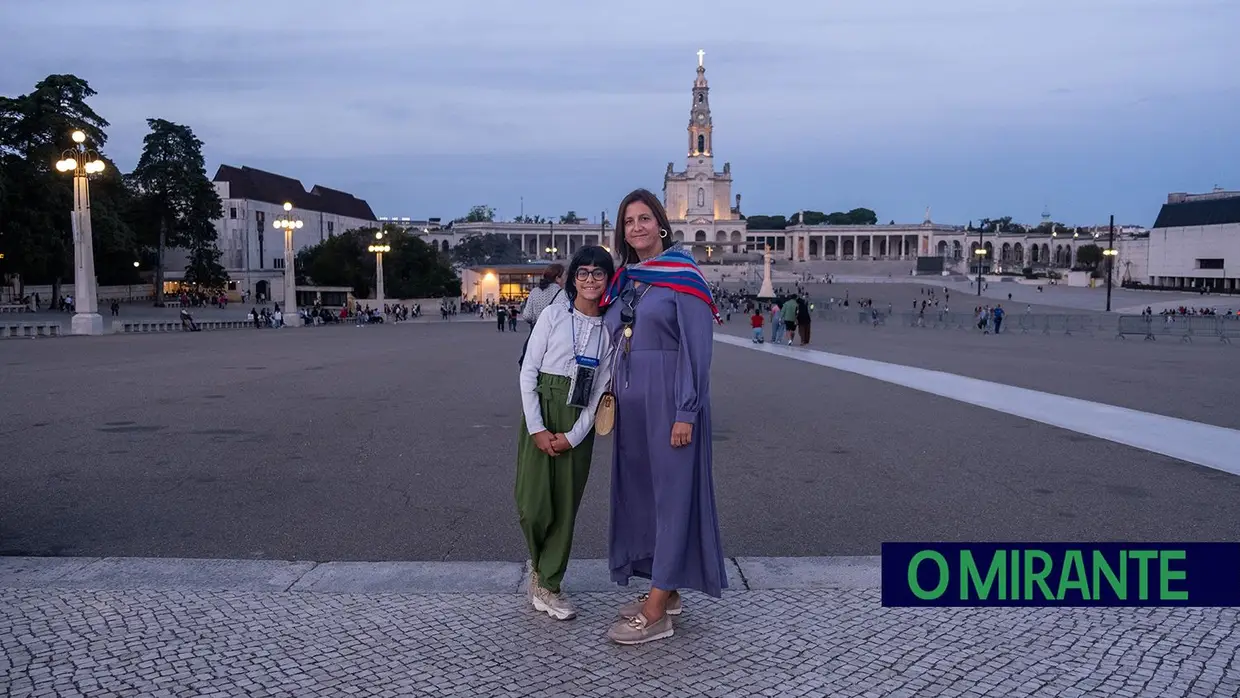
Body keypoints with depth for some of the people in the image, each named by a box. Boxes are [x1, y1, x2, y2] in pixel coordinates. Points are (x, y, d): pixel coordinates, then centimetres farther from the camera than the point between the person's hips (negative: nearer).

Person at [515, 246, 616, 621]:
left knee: (566, 507, 5)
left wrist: (574, 435, -8)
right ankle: (539, 565, 27)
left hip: (579, 423, 2)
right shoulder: (553, 315, -3)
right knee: (534, 505, -3)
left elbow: (599, 390, 1)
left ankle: (548, 584, 19)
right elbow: (528, 373, -5)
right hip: (540, 412, -2)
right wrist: (536, 429, -11)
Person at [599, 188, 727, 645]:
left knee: (670, 492, -2)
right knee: (639, 491, 11)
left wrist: (686, 413, -18)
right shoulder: (623, 282, 13)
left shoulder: (683, 277, -8)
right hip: (631, 403, 8)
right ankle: (667, 593, 24)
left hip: (668, 401, -8)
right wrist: (612, 398, 12)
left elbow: (696, 349, -13)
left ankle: (656, 614, 2)